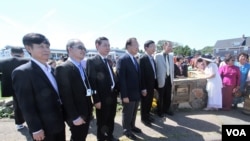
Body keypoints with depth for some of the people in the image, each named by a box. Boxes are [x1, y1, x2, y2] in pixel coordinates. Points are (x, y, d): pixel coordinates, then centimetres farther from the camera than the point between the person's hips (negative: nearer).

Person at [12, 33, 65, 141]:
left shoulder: (51, 69, 6)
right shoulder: (22, 72, -17)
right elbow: (26, 105, -17)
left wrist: (63, 116, 13)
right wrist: (36, 129, -15)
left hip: (59, 122, 7)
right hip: (44, 127, -7)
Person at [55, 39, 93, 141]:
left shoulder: (82, 67, 9)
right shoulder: (63, 68, -17)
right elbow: (66, 95, -21)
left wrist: (89, 109, 11)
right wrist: (74, 116, -20)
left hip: (86, 111, 7)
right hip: (76, 115, -7)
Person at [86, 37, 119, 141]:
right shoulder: (92, 61, -11)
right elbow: (92, 82, -16)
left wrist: (116, 91, 7)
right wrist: (96, 99, -18)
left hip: (112, 95, 7)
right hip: (102, 97, -7)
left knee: (111, 119, 22)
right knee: (102, 121, 13)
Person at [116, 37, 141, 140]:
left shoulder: (135, 59, 9)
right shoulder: (122, 60, -17)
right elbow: (121, 79, -19)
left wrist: (141, 89, 12)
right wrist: (124, 95, -19)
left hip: (137, 93, 7)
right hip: (129, 94, -7)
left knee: (134, 112, 22)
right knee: (127, 113, 12)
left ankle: (132, 126, 43)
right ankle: (126, 130, 33)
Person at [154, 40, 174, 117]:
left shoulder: (171, 56, 8)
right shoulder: (157, 56, -11)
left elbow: (172, 68, 13)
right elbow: (155, 68, -9)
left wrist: (172, 78, 11)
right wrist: (157, 80, -8)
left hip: (169, 79, 6)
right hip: (161, 80, -5)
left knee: (168, 96, 16)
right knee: (161, 97, 9)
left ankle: (166, 109, 35)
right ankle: (160, 111, 28)